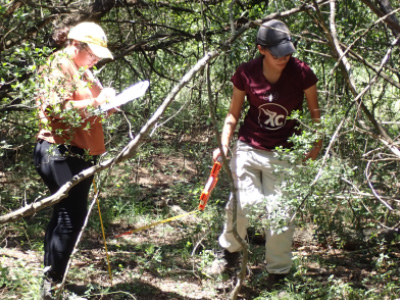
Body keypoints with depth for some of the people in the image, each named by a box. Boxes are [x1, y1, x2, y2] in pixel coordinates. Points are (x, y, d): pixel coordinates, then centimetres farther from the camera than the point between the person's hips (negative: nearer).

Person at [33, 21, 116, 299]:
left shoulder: (83, 71, 18)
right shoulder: (59, 65, -10)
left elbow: (89, 110, 22)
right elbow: (58, 108, -21)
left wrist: (109, 102, 3)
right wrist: (97, 101, -18)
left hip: (80, 153, 10)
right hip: (60, 153, -10)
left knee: (65, 215, 12)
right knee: (72, 216, -10)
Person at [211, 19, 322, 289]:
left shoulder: (301, 73, -12)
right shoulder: (246, 74, -9)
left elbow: (314, 111, 4)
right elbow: (234, 114, 2)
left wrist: (316, 143, 4)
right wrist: (224, 145, -8)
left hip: (284, 154, -1)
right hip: (248, 148, 1)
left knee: (280, 211, -3)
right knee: (243, 202, -7)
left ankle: (278, 272, 16)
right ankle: (231, 251, 23)